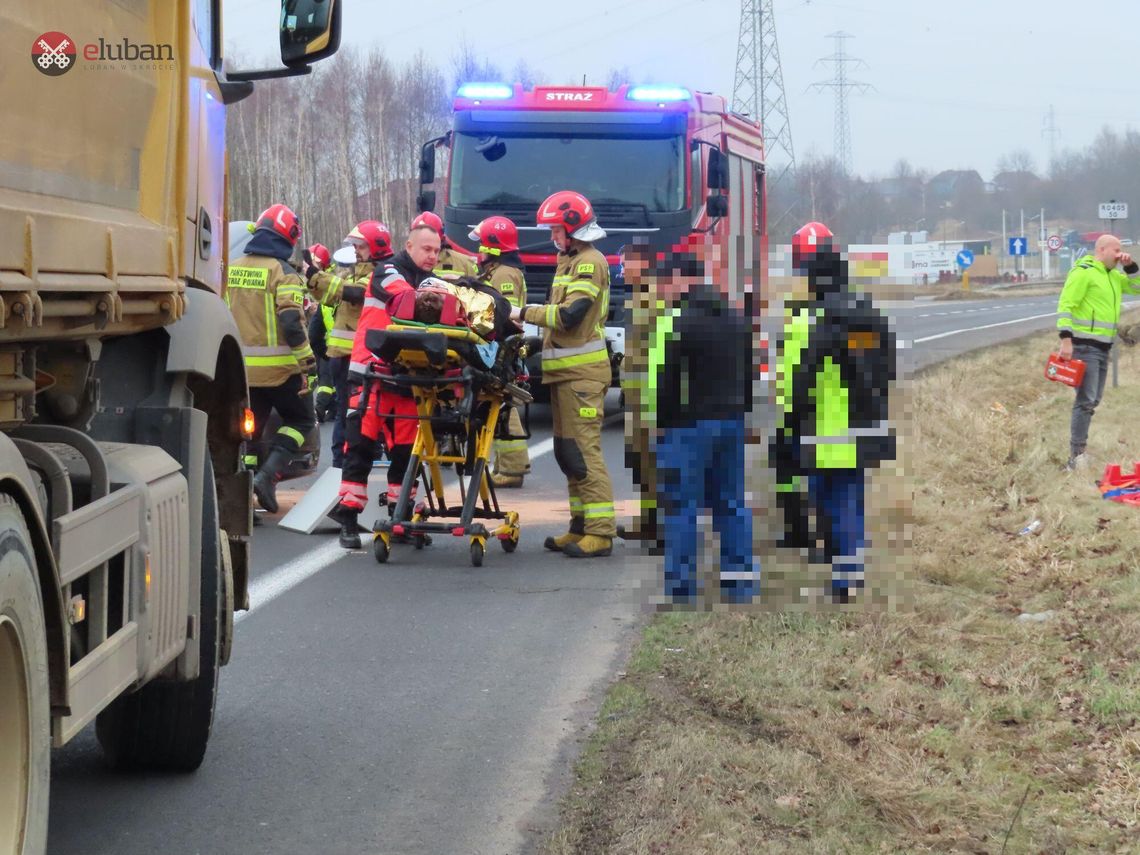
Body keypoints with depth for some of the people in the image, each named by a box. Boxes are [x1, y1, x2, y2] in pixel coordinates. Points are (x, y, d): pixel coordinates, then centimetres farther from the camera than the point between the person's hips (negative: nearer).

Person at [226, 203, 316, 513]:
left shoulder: (232, 270, 9)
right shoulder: (283, 272, -11)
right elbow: (292, 322, -18)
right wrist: (307, 360, -11)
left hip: (241, 367, 5)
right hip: (278, 369, -5)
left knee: (249, 427, 15)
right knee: (300, 419, 11)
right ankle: (268, 474, -8)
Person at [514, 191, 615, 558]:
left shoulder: (590, 262, -11)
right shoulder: (568, 260, 20)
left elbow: (569, 314, -20)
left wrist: (524, 313, -14)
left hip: (583, 372, -10)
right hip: (565, 369, 10)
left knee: (582, 449, -13)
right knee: (567, 449, 12)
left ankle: (600, 531, -14)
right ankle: (582, 526, 18)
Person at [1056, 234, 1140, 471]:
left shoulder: (1113, 276, 17)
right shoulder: (1083, 272, -11)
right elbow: (1066, 305, -17)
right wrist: (1065, 339, -24)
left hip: (1103, 347, 9)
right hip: (1084, 345, -9)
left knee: (1093, 400, 12)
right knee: (1086, 400, -14)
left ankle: (1079, 449, 19)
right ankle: (1076, 456, -15)